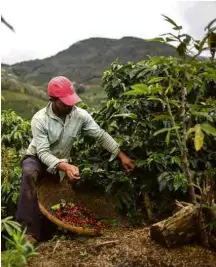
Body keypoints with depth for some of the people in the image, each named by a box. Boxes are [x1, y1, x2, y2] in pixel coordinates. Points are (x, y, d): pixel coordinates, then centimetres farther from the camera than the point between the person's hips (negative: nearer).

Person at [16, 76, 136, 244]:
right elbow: (43, 152, -31)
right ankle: (29, 231, -35)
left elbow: (101, 136, -13)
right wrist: (65, 167, -47)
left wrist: (121, 155, -22)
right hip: (37, 158, -4)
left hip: (61, 162, 4)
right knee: (29, 174, -36)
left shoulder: (80, 115, -17)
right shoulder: (40, 119, -26)